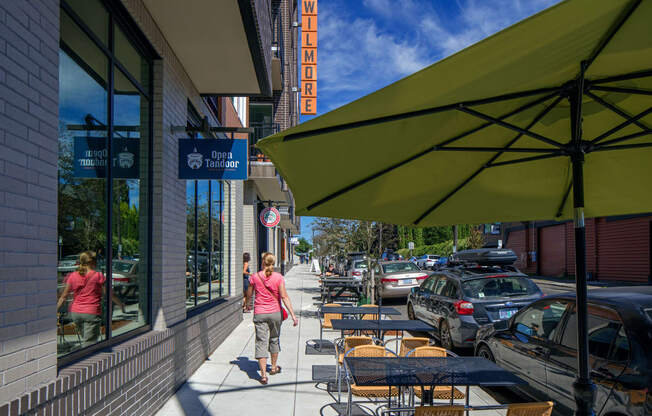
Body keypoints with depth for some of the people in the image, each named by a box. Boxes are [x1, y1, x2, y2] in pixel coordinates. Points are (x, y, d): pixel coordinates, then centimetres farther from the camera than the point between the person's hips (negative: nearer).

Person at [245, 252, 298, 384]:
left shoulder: (254, 277, -5)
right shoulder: (278, 277, -7)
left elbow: (249, 295, 7)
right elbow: (284, 297, -11)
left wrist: (247, 304, 29)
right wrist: (293, 314, -10)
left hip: (259, 314, -1)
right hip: (275, 313, 1)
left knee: (261, 342, 1)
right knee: (274, 339, 20)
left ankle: (263, 374, -6)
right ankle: (274, 367, 35)